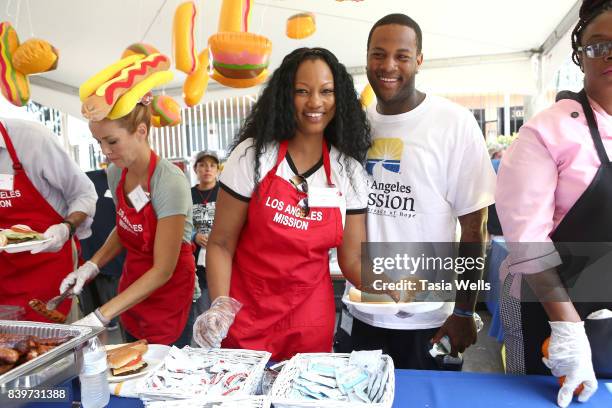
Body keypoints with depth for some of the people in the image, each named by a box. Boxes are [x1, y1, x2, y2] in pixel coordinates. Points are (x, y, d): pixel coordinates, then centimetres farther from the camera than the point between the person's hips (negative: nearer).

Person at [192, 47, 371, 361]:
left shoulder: (349, 170, -3)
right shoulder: (253, 154, -9)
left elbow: (352, 259, 0)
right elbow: (221, 244, -6)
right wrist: (220, 305, -20)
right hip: (245, 315, -1)